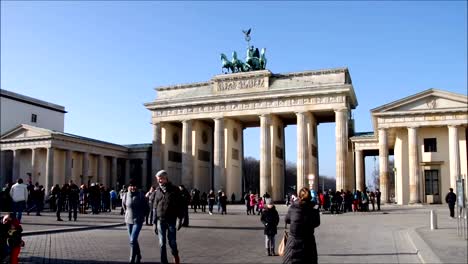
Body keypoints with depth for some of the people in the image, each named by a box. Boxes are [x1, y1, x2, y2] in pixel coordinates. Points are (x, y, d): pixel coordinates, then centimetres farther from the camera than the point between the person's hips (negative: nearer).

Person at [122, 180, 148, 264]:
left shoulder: (141, 195, -10)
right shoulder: (126, 195, -2)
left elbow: (146, 207, 1)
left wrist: (142, 215, 4)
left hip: (138, 220, -4)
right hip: (128, 220, 4)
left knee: (133, 240, -14)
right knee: (133, 240, 13)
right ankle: (138, 256, 33)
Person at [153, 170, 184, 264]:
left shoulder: (174, 189, -3)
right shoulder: (158, 190, 7)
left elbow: (180, 205, -4)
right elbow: (155, 207, 11)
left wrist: (180, 219, -13)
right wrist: (155, 222, 9)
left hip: (171, 220, -3)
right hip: (160, 220, 3)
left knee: (172, 242, 5)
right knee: (162, 244, 4)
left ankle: (176, 256, 33)